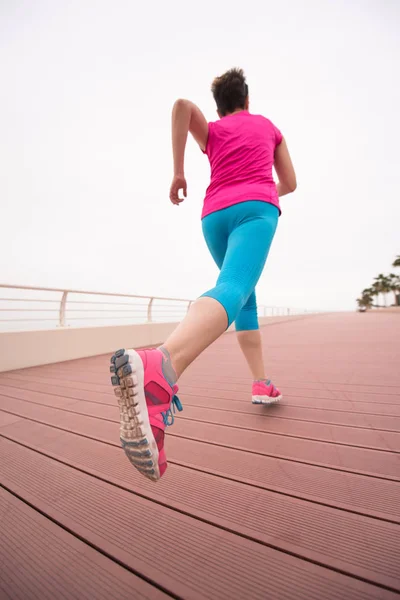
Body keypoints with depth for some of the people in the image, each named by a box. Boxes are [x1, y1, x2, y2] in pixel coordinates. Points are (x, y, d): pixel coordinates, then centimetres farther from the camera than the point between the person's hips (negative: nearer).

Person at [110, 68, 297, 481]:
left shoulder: (211, 133, 27)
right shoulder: (268, 126, 31)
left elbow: (182, 105, 5)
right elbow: (290, 183, 28)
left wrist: (178, 172, 4)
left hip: (215, 216, 3)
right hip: (255, 209, -2)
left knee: (245, 295, 14)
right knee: (233, 289, -29)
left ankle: (261, 384, 13)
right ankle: (160, 364, -57)